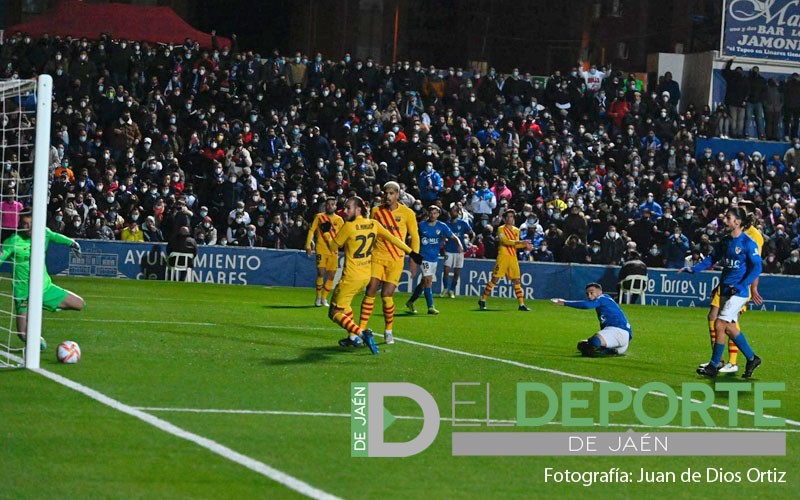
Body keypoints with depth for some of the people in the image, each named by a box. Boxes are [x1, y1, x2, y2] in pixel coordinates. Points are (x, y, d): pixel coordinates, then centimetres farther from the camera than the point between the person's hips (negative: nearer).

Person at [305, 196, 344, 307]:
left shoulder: (339, 220, 7)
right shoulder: (319, 217, 2)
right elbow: (311, 231, 2)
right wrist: (308, 246, -5)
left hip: (333, 251, 3)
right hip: (321, 249, -3)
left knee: (331, 275, 2)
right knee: (321, 273, -12)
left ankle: (324, 298, 16)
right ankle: (318, 298, 3)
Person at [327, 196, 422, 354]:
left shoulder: (348, 227, -15)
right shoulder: (373, 224, 1)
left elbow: (333, 247, -3)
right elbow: (392, 238, 4)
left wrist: (326, 232, 13)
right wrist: (411, 252, 11)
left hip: (351, 278, -8)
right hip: (366, 276, 8)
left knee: (335, 313, -3)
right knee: (344, 303, 28)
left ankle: (361, 333, -24)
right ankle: (353, 337, 23)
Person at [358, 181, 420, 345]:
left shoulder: (407, 213, -1)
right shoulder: (376, 211, 5)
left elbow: (414, 237, 5)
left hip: (396, 260, -2)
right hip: (377, 256, 2)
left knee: (386, 295, -7)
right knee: (370, 292, -8)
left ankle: (389, 331, 13)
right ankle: (361, 329, -4)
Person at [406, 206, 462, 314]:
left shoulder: (442, 226, 2)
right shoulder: (422, 226, -1)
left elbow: (453, 237, -5)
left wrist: (459, 244, -24)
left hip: (435, 257, 4)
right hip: (424, 256, -4)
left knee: (424, 282, 11)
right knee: (428, 280, -13)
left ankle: (411, 301, 27)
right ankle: (430, 307, -14)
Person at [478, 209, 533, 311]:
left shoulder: (516, 230, 16)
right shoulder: (501, 229, -2)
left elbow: (515, 245, 13)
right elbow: (505, 241, -17)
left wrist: (525, 245, -4)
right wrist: (520, 242, -22)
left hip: (513, 257, 5)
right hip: (503, 256, -5)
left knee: (516, 280, 3)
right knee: (495, 279, -5)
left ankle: (521, 304, 5)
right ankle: (482, 300, 4)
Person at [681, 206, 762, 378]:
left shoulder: (748, 243, -13)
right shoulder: (725, 241, 10)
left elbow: (757, 267, -13)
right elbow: (712, 259, 18)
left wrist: (741, 286, -21)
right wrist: (693, 269, 4)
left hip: (738, 293, -8)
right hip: (725, 290, 8)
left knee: (720, 325, -11)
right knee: (730, 328, 11)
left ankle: (714, 366, -2)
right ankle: (752, 359, 26)